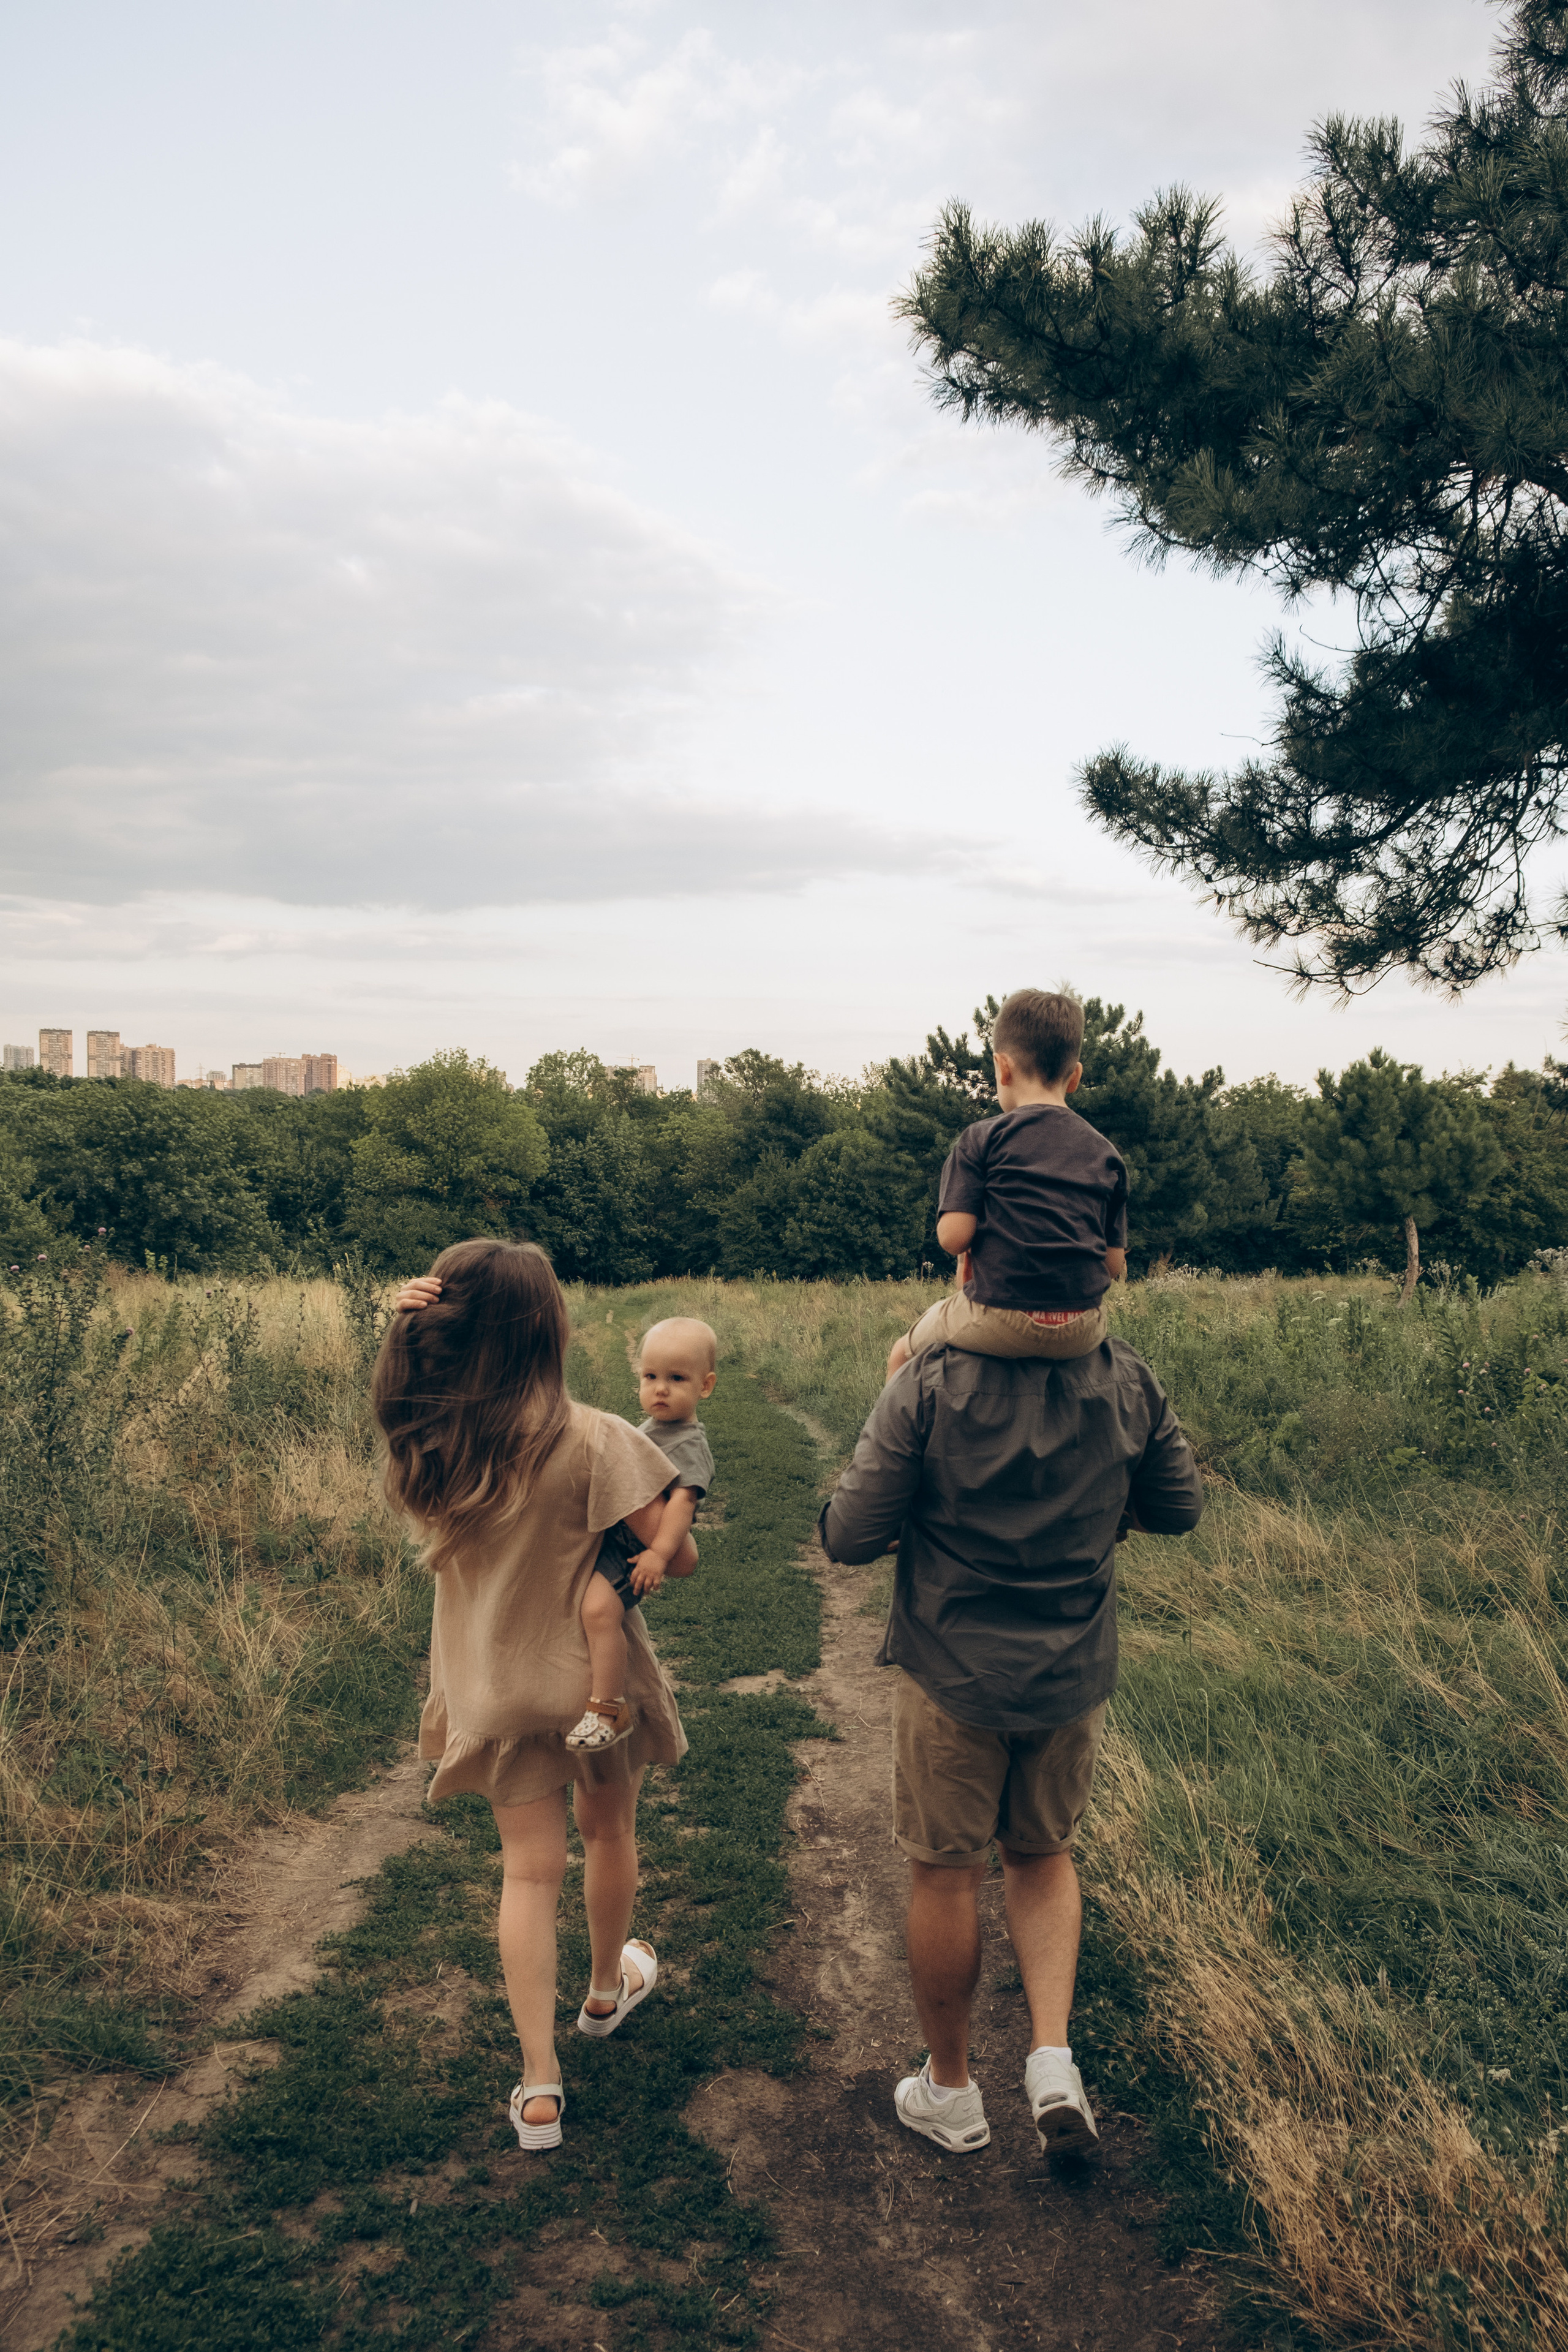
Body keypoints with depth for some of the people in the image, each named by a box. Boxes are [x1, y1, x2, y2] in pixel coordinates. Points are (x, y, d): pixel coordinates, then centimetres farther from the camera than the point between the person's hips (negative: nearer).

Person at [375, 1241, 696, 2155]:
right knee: (610, 1830, 24)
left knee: (530, 1868, 12)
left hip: (494, 1687, 3)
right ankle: (608, 1989, 48)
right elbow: (678, 1559, -21)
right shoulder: (595, 1440, -26)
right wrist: (676, 1534, 0)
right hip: (596, 1677, -2)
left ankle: (539, 2085, 10)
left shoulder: (427, 1443, -11)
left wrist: (418, 1323, -2)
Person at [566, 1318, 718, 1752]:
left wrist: (660, 1552, -33)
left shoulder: (689, 1444, -13)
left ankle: (609, 1711, -21)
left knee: (599, 1608, -30)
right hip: (606, 1535, 10)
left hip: (629, 1552, -10)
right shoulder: (649, 1429, 16)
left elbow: (682, 1501, -25)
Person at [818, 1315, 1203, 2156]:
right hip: (1074, 1675, 3)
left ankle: (951, 2090, 30)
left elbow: (849, 1537, -15)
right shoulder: (1129, 1381, -9)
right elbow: (1180, 1508, 5)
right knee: (1044, 1856, 24)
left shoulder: (931, 1384, -20)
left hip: (953, 1671, -3)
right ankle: (1052, 2056, 12)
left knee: (944, 1874, 14)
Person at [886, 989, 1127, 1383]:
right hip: (1083, 1333, 4)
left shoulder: (981, 1140, -4)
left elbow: (953, 1236, -12)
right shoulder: (1105, 1154, 7)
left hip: (1001, 1322, -4)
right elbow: (1115, 1265, 6)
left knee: (902, 1356, 23)